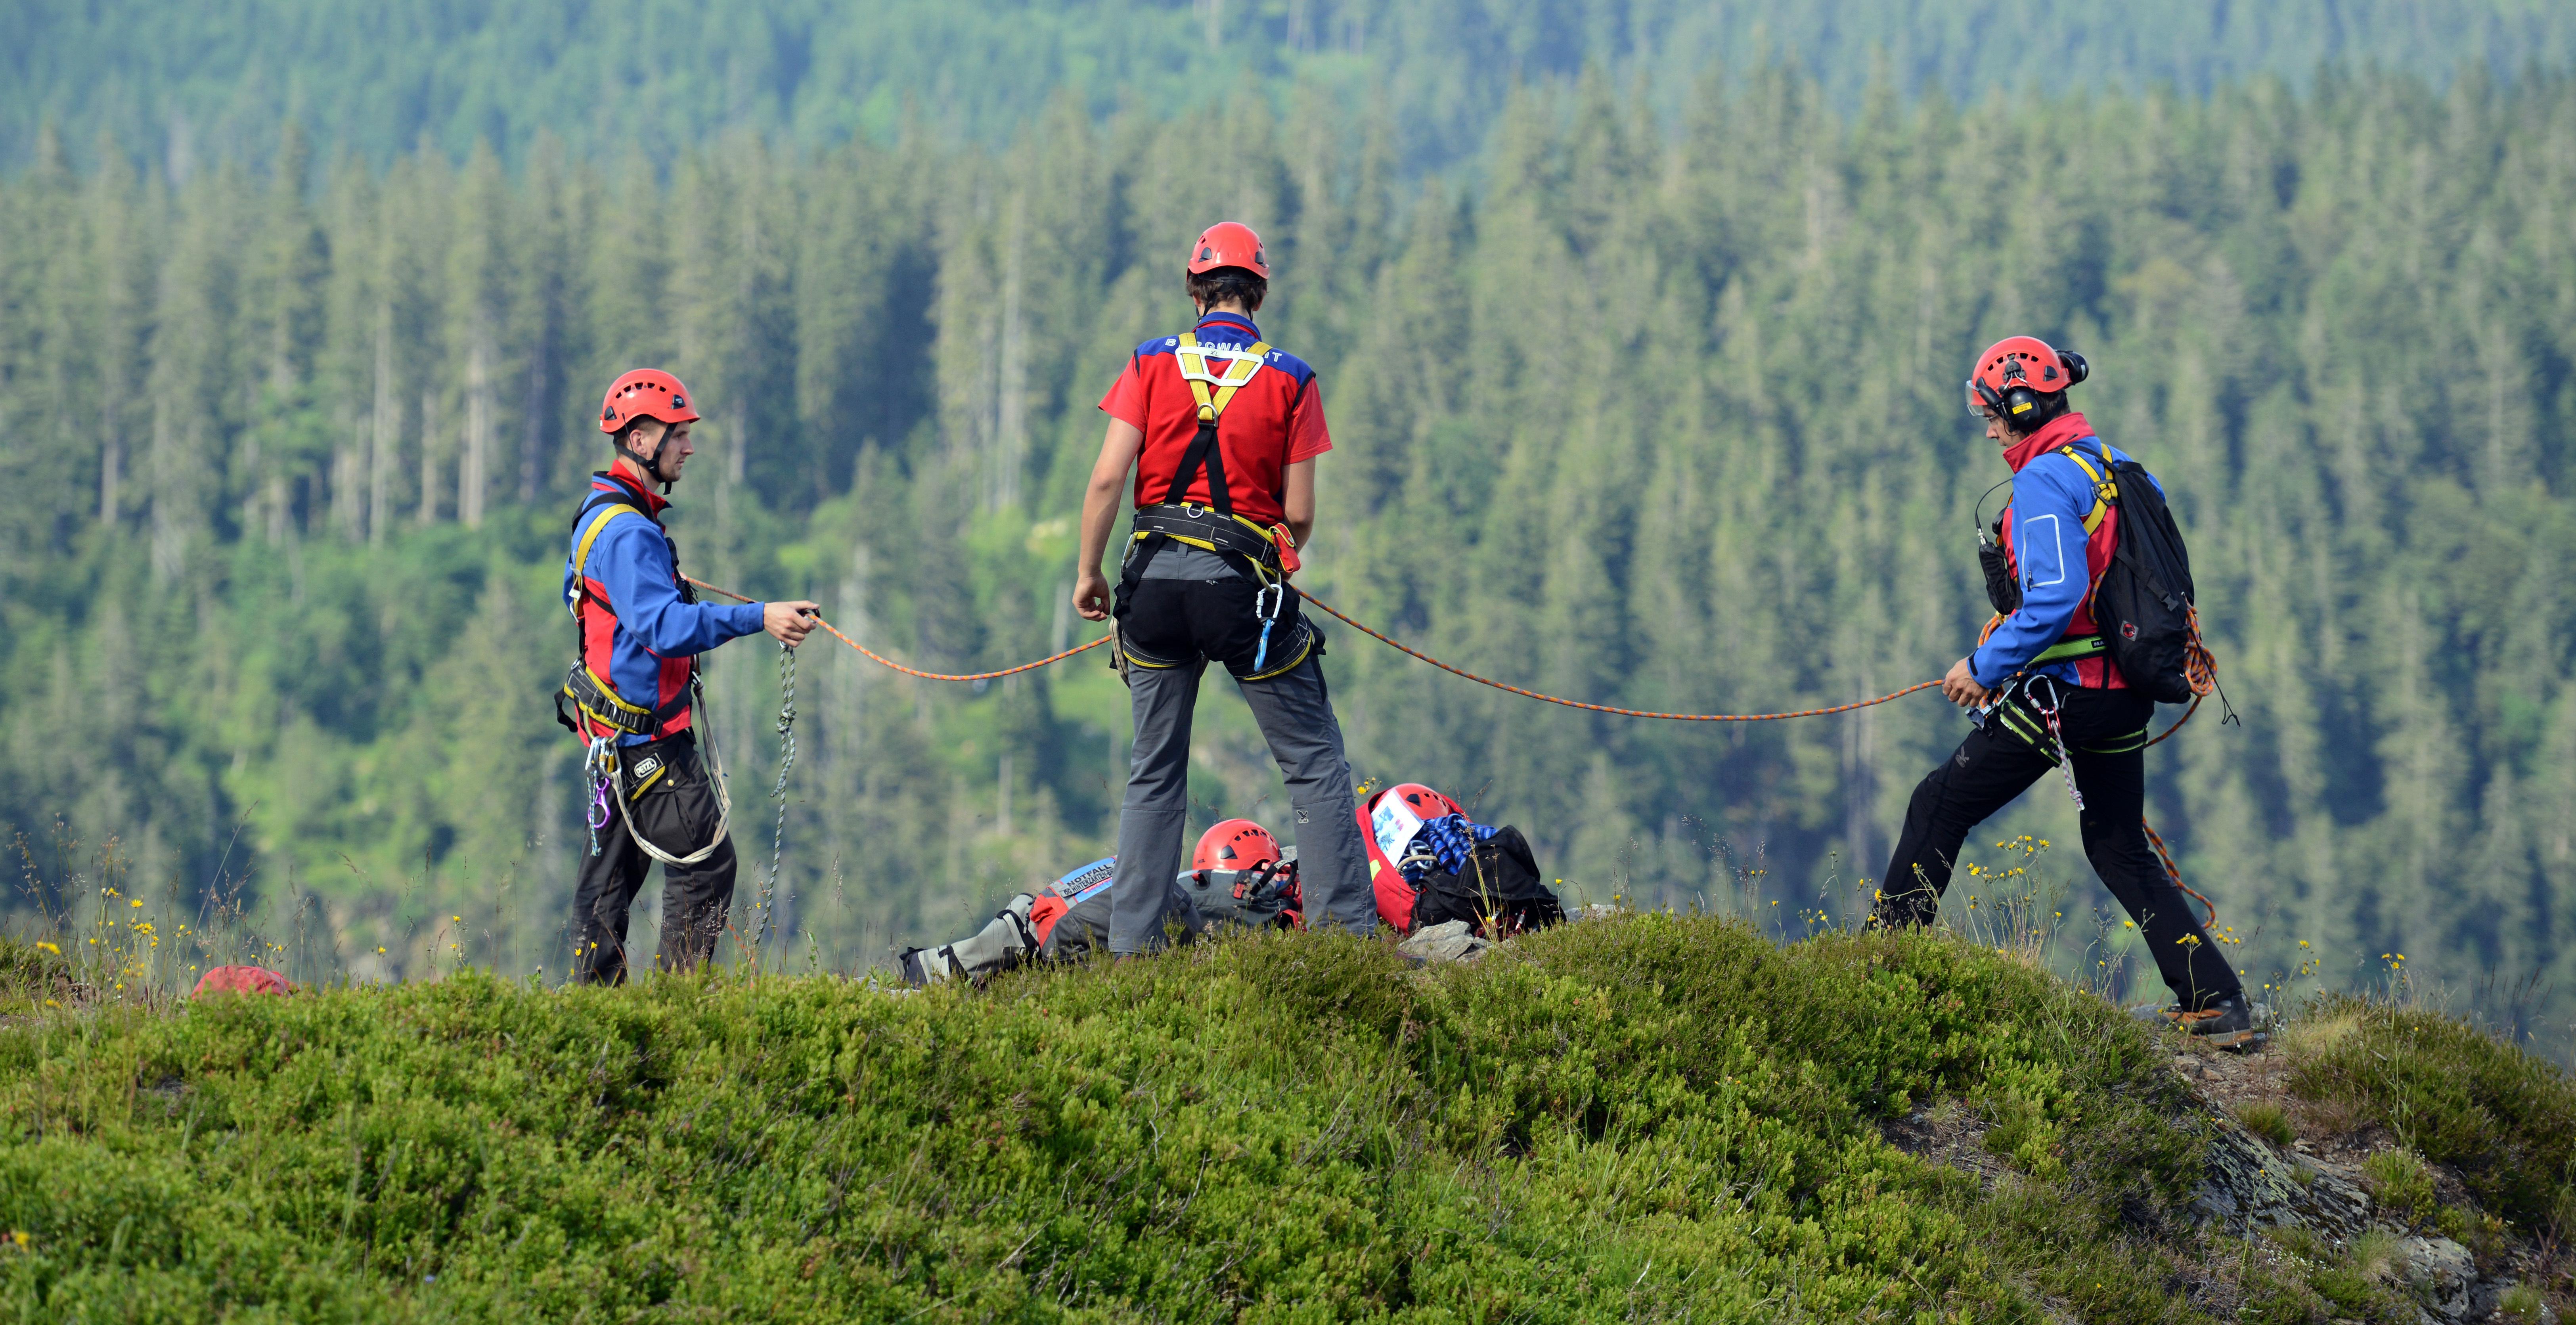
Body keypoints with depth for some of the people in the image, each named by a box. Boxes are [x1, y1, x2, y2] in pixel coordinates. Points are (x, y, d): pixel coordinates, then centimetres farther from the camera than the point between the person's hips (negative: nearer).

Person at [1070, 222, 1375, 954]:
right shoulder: (1290, 379, 0)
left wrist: (1088, 572, 6)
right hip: (1245, 582, -2)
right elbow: (1300, 513, -2)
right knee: (1316, 762, 6)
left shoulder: (1153, 364, 3)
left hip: (1157, 575, 2)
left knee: (1155, 771, 13)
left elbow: (1107, 479, -4)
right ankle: (1343, 924, -2)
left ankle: (1132, 942, 9)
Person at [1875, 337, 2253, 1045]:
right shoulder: (2118, 469, 13)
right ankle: (2217, 1002, 6)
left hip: (2063, 691, -9)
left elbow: (2054, 600, -26)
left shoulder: (2046, 479, -15)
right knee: (2121, 849, 14)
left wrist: (1985, 666, -16)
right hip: (2127, 693, 9)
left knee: (1939, 808, 4)